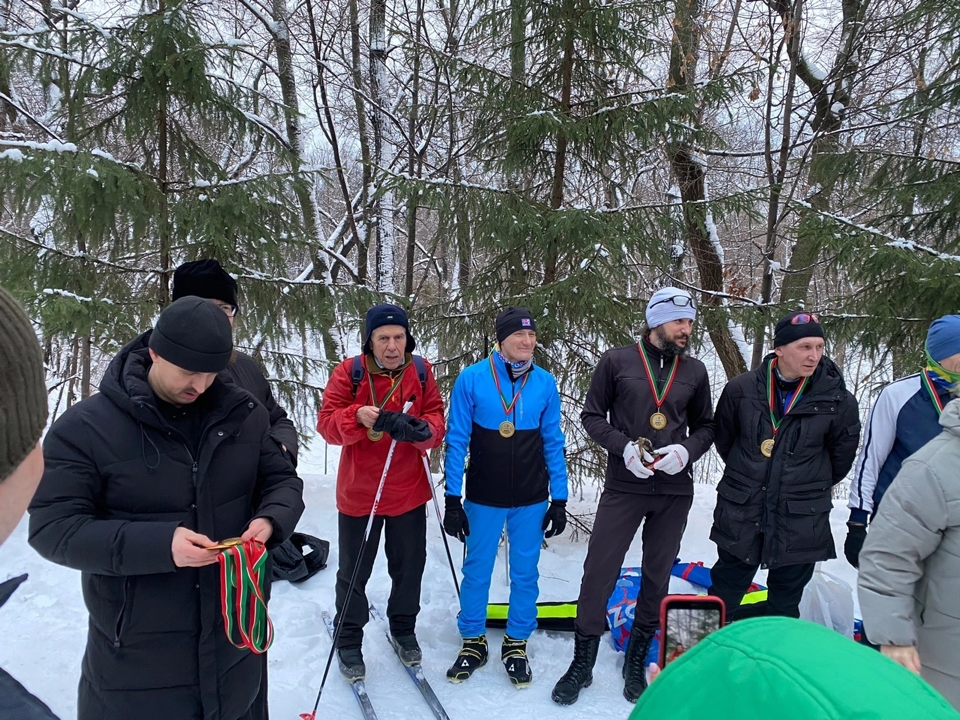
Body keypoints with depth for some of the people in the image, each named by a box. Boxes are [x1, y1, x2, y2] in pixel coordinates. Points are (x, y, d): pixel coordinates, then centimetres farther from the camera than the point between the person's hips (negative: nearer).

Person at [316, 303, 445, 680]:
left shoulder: (421, 372, -2)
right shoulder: (349, 372, -9)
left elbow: (436, 421, -3)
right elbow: (327, 423, -13)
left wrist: (421, 428, -26)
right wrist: (356, 417, -33)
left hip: (409, 491, 2)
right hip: (358, 492, -2)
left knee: (409, 566, 17)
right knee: (354, 571, 11)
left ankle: (403, 628, 40)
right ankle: (348, 640, 31)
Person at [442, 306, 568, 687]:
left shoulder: (545, 383, -3)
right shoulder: (472, 378, -10)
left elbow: (553, 443, 3)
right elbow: (456, 441, -7)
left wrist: (559, 499, 2)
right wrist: (452, 498, -8)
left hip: (531, 501, 2)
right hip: (483, 499, -1)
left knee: (525, 573, 12)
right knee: (476, 571, 12)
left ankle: (516, 644, 31)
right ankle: (473, 641, 31)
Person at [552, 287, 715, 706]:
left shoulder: (695, 371, 5)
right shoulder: (617, 361, -3)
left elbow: (705, 427, 12)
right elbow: (592, 416, 0)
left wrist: (686, 451, -8)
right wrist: (624, 447, -15)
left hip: (675, 490, 3)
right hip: (623, 486, -2)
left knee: (657, 575, 12)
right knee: (599, 570, 0)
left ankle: (636, 662, 31)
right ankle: (583, 662, 17)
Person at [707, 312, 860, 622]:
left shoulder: (838, 400, -11)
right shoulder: (742, 389, -9)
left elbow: (842, 456, 6)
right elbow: (723, 439, 8)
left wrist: (813, 486, 13)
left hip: (801, 523, 0)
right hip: (740, 515, 1)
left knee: (785, 605, 16)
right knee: (723, 596, 15)